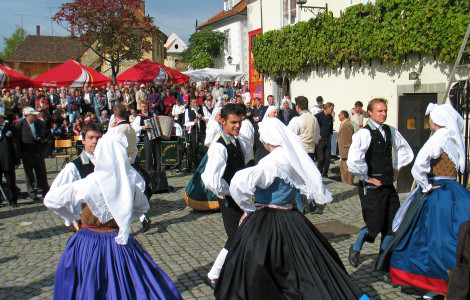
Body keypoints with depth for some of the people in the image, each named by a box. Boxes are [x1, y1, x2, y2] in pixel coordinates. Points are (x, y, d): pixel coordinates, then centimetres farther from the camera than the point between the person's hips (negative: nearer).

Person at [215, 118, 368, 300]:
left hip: (265, 224, -7)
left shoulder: (271, 163, -21)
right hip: (291, 221, 7)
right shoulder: (295, 158, -1)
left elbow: (239, 182, -34)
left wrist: (249, 208, -18)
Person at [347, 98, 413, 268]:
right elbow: (353, 161, -28)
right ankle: (355, 249, 24)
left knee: (392, 224, 10)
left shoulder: (390, 131, 8)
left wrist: (396, 168, 16)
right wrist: (365, 178, -17)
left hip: (389, 184, 7)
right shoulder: (364, 134, -15)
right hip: (371, 188, -7)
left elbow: (406, 151, 26)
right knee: (375, 225, -4)